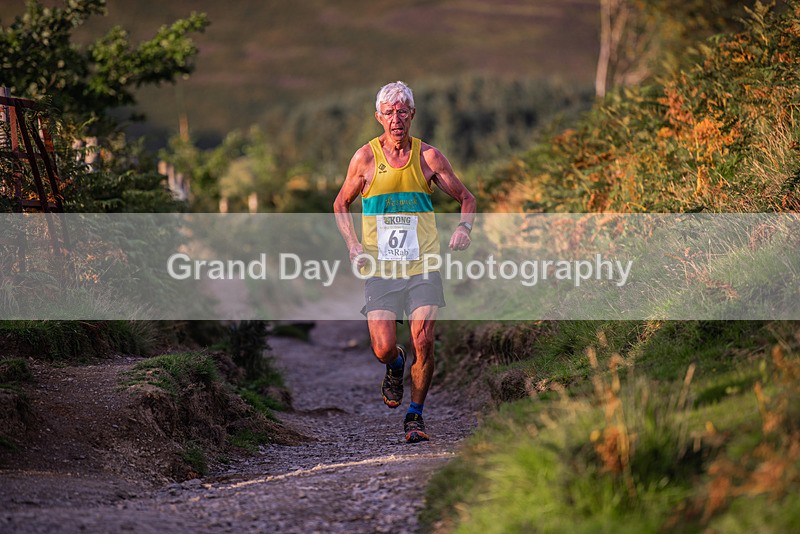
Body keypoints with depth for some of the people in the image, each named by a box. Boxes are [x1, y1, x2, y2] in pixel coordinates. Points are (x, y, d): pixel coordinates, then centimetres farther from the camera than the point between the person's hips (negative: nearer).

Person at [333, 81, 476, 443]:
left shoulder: (428, 156, 1)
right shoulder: (365, 158, 0)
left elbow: (467, 199, 11)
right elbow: (341, 204, 14)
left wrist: (464, 227, -10)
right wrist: (353, 244, -2)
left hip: (422, 266, 0)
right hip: (379, 268, 0)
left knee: (423, 343, -10)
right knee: (384, 349, -9)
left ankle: (415, 416, 11)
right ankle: (396, 368, 29)